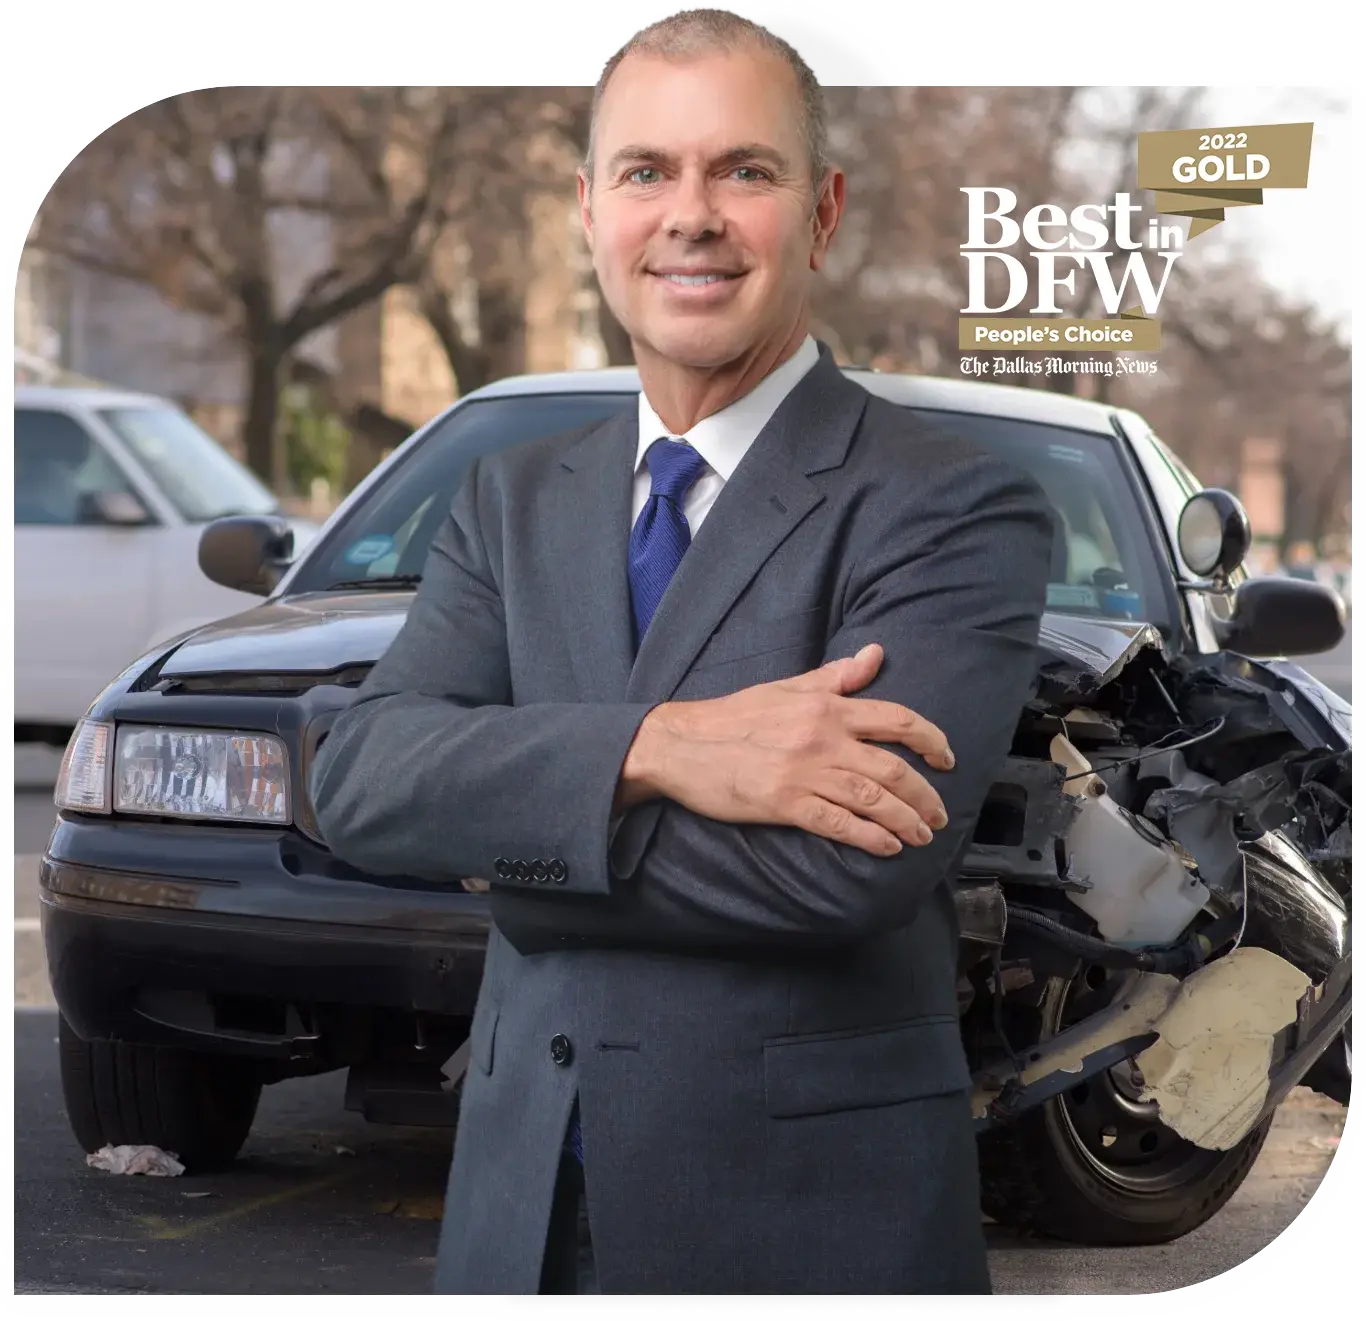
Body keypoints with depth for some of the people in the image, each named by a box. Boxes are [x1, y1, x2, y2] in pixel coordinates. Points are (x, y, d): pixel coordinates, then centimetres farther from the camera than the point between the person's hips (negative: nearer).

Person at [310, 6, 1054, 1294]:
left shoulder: (954, 509, -10)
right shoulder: (514, 498, 7)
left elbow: (848, 865, -23)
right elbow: (357, 778, -7)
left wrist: (501, 830, -11)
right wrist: (651, 748, -24)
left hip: (808, 1222, -4)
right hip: (521, 1206, 4)